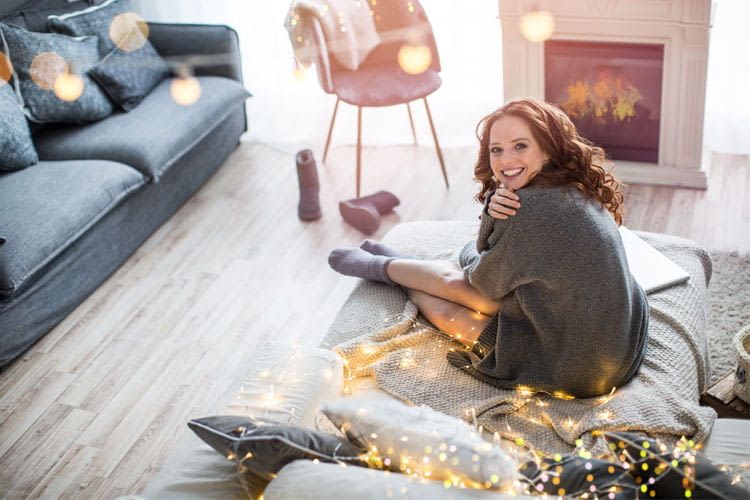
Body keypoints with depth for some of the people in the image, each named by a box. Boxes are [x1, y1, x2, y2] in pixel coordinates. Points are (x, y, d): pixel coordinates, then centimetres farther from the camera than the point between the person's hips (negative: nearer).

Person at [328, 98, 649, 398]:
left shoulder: (535, 207, -27)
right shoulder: (576, 190, 0)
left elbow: (485, 280, -10)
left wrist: (469, 254, 12)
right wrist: (493, 212, -14)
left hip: (572, 368, -7)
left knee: (453, 282, 8)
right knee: (456, 279, 14)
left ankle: (380, 266, 40)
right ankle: (391, 264, 46)